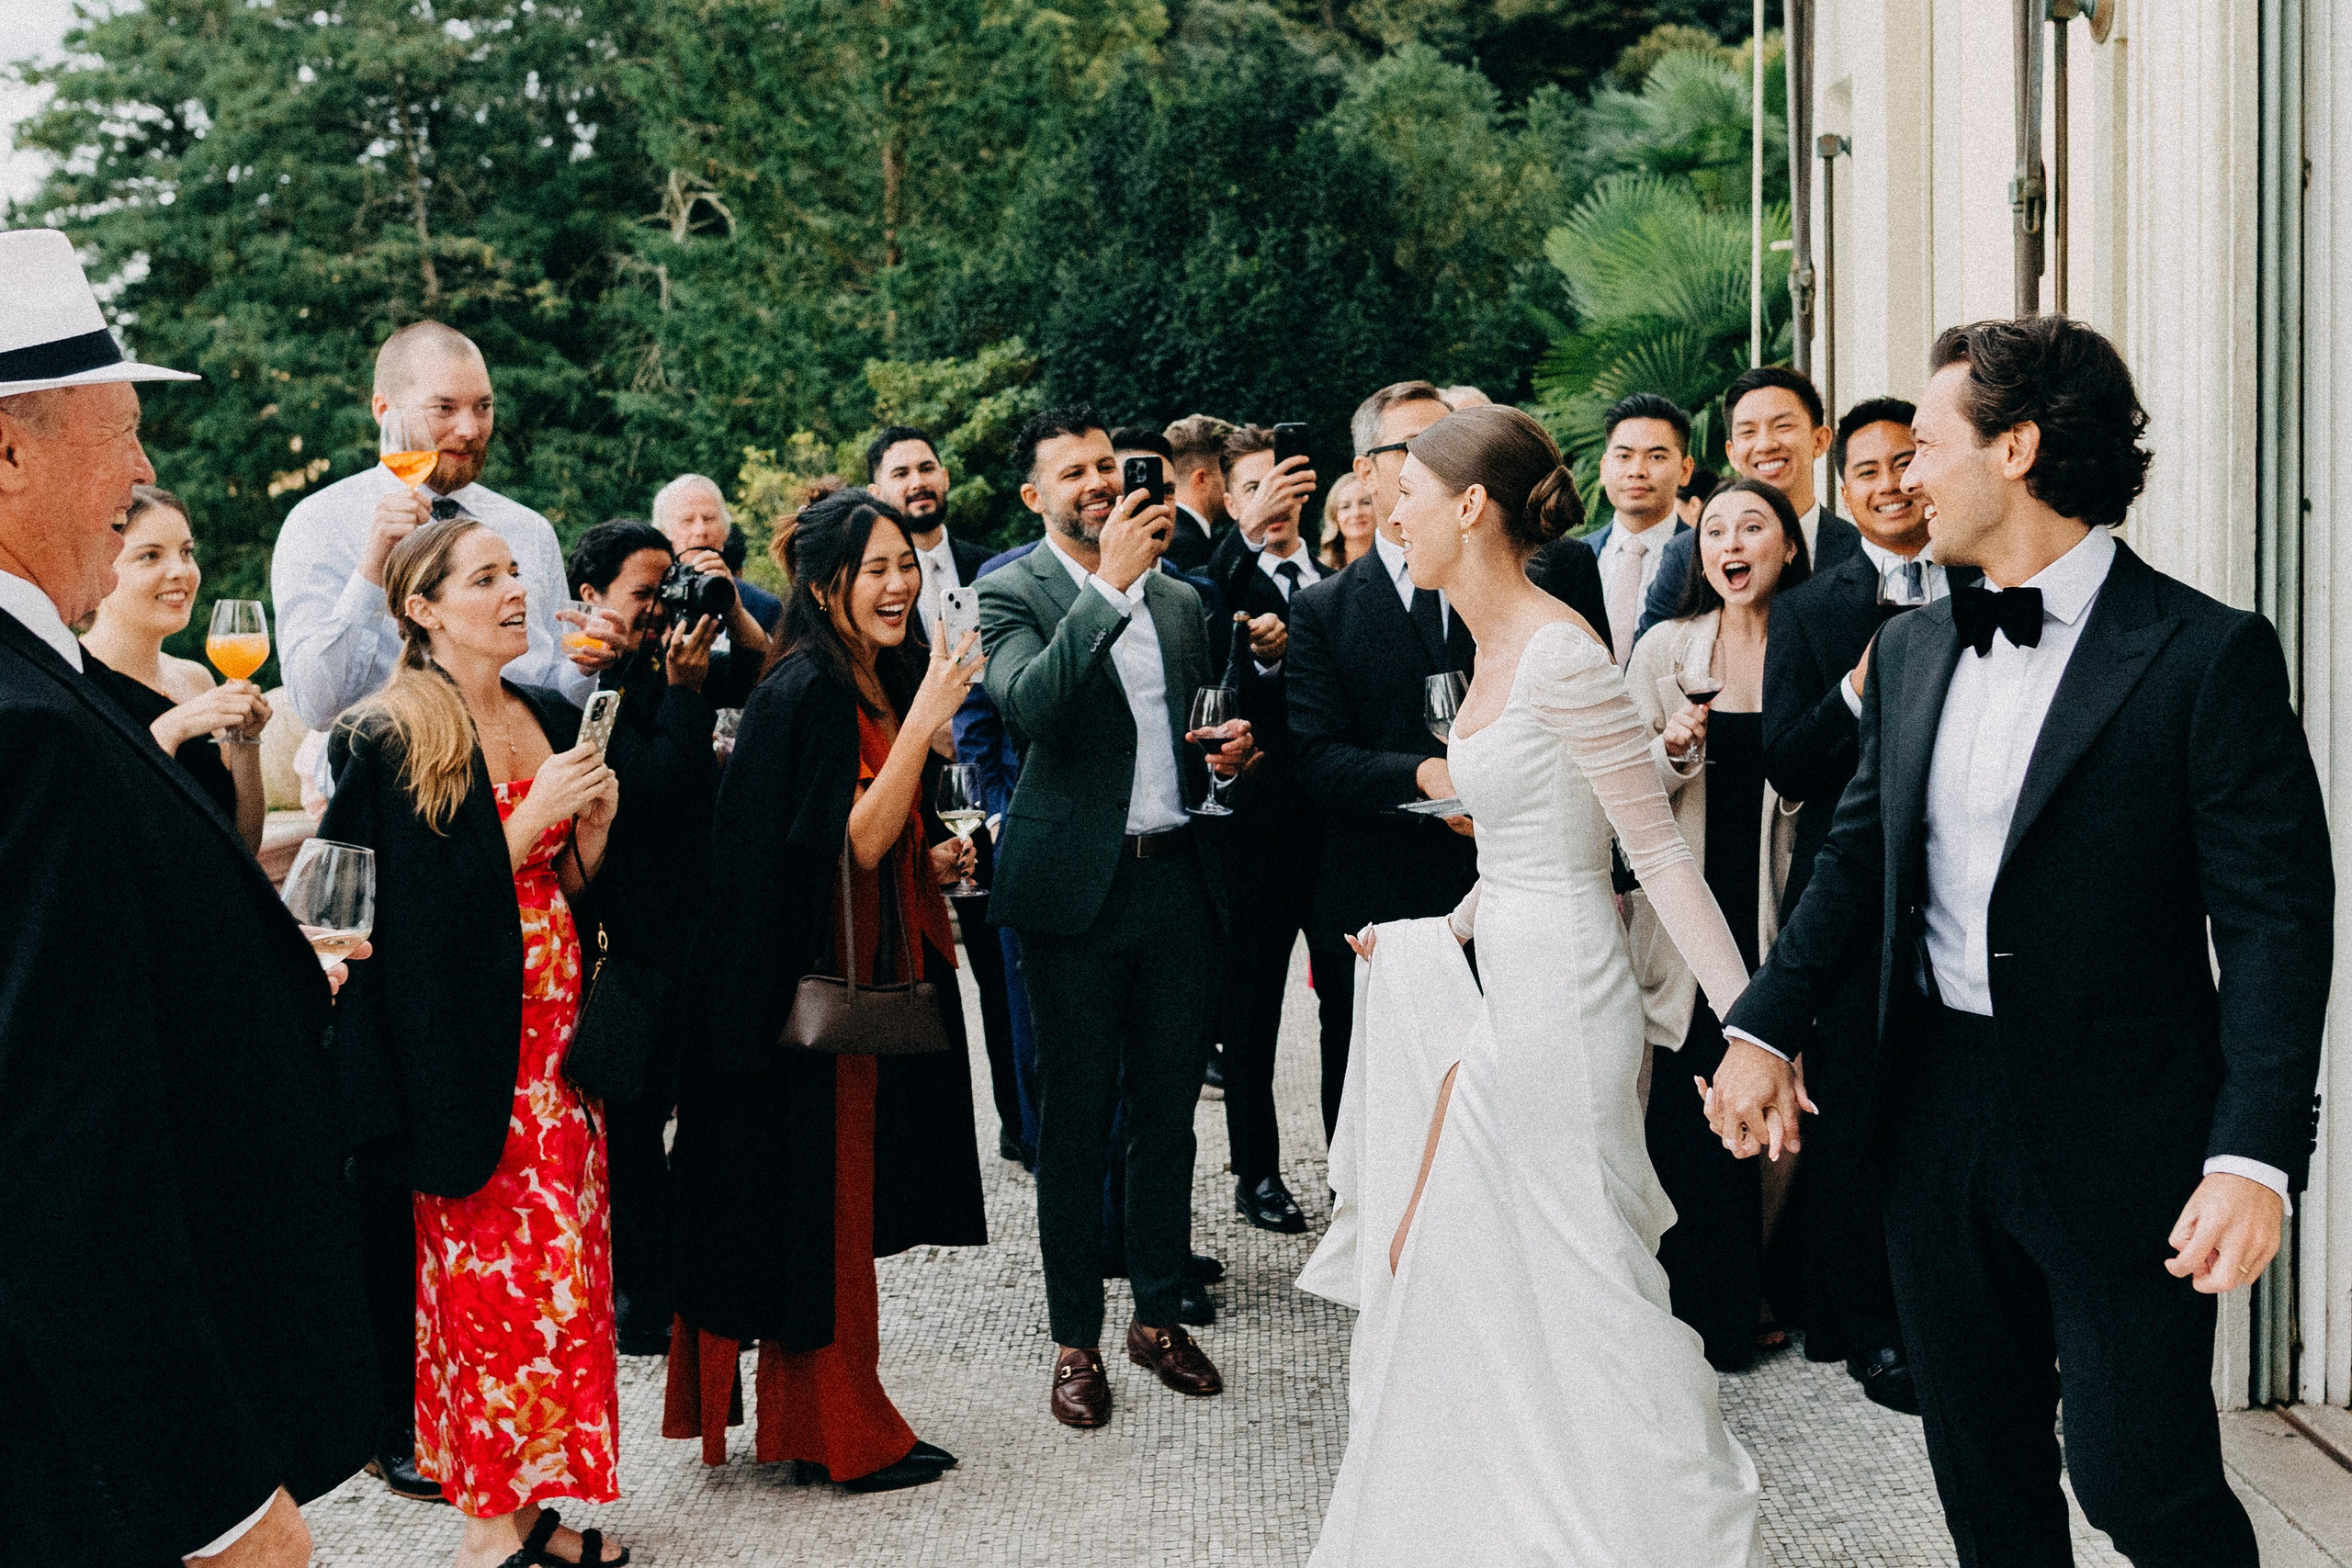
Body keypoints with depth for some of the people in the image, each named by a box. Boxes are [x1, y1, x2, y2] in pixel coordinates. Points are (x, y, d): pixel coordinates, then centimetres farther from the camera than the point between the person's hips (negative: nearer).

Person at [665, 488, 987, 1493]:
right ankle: (840, 1436, 10)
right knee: (822, 1206, 0)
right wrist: (926, 717, -26)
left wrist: (932, 861, 4)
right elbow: (854, 842, -22)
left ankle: (815, 1421, 25)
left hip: (873, 984, 9)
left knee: (843, 1206, 14)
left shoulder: (882, 686, 12)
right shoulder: (804, 695, -17)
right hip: (811, 988, -9)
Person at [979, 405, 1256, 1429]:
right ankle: (1076, 1340, 12)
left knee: (1168, 1109, 11)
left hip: (1178, 878, 5)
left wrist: (1231, 749, 2)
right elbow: (1027, 705, -23)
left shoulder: (1178, 598, 14)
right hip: (1078, 885, -4)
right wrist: (1109, 585, -25)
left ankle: (1160, 1314, 24)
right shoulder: (1013, 593, -3)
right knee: (1076, 1118, 3)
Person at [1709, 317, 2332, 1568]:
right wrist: (1764, 1028, 3)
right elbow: (1855, 857, 15)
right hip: (1936, 1117, 6)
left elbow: (2278, 921, -14)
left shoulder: (2207, 654, -11)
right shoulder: (1911, 649, 9)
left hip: (2115, 1136, -6)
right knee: (1980, 1466, 15)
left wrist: (2256, 1153, -21)